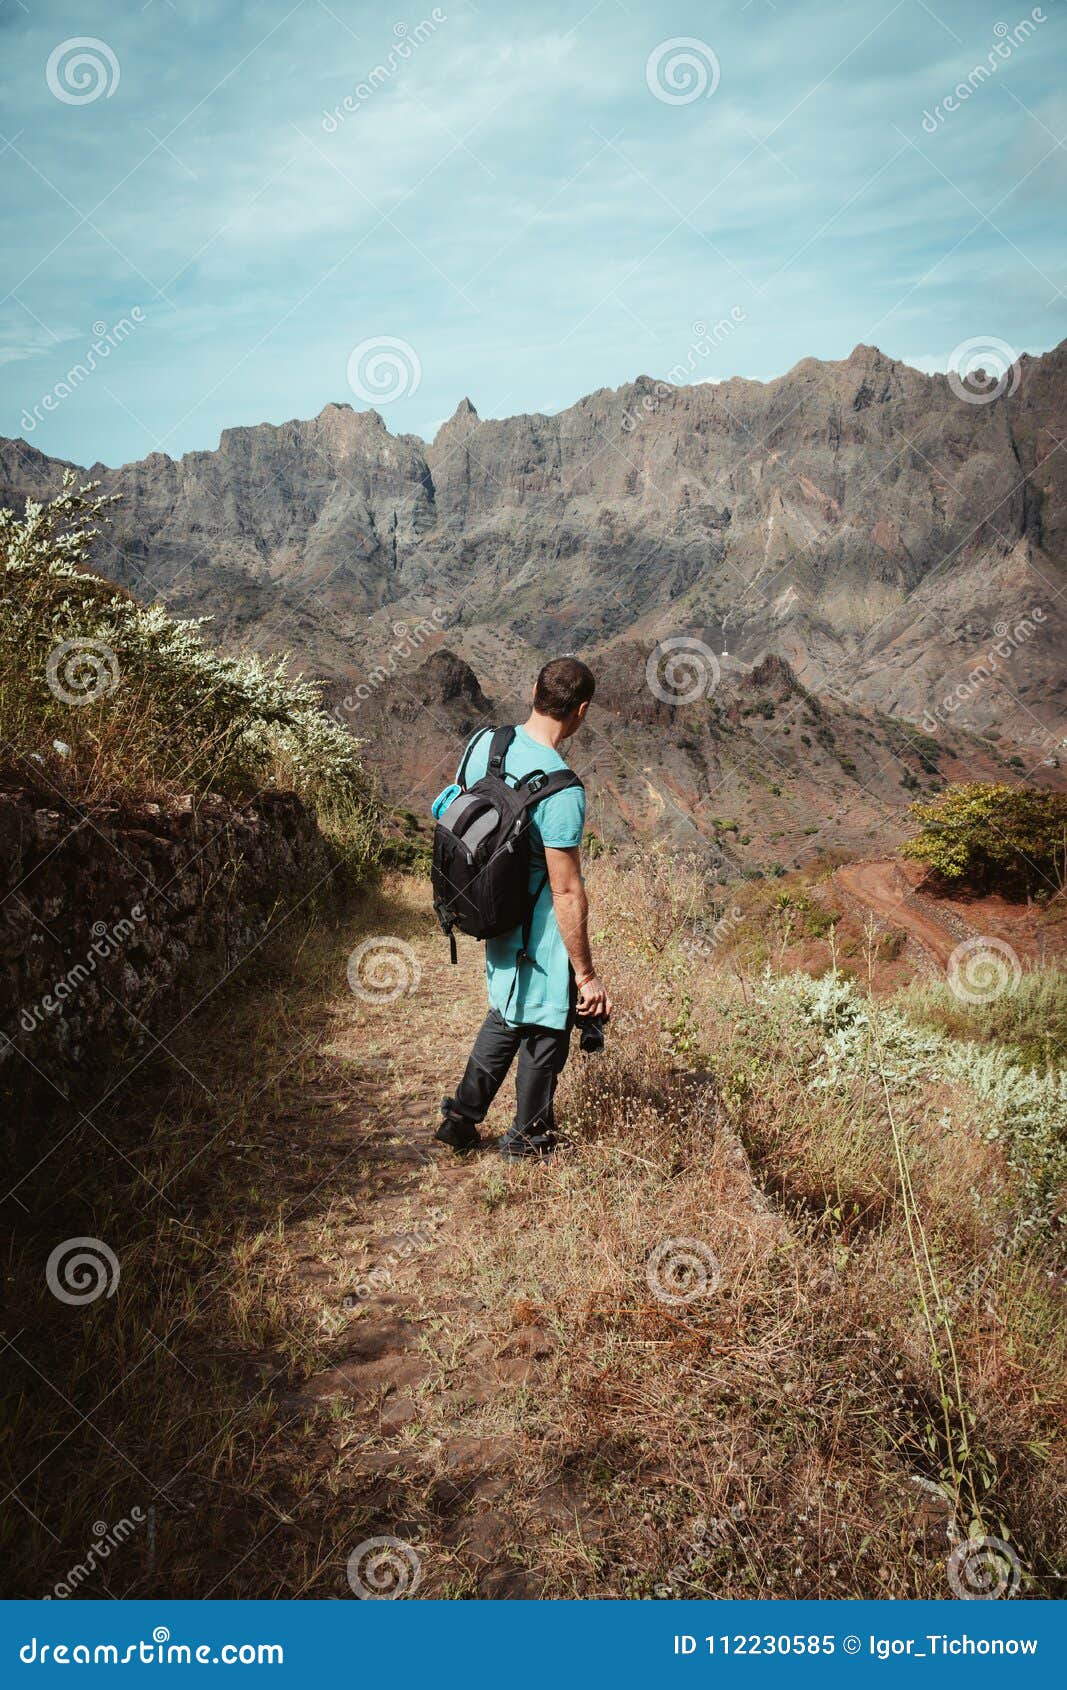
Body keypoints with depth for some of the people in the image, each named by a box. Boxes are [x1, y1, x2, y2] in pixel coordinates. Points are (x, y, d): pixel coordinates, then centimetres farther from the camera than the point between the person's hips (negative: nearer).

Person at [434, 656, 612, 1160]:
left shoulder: (484, 741, -7)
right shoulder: (562, 791, -29)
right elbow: (567, 893, -26)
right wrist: (586, 975, -16)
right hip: (540, 929, -7)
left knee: (507, 1015, 27)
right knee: (545, 1029, 15)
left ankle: (461, 1117, 35)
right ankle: (528, 1139, 33)